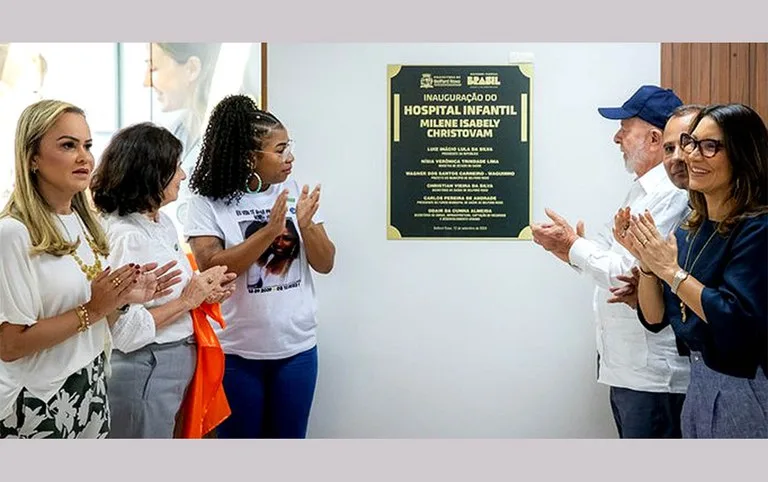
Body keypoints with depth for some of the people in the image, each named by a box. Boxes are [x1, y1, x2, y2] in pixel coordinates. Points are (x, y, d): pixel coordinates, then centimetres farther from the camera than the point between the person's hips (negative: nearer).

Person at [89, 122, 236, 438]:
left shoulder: (162, 222, 5)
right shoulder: (125, 235, -22)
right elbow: (124, 331, -27)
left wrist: (202, 291, 0)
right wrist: (188, 300, -19)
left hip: (172, 369, 9)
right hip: (144, 375, -9)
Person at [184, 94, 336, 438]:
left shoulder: (295, 192, 1)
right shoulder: (208, 201, -8)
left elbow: (325, 264, 1)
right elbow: (211, 268, -19)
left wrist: (306, 225, -17)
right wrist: (269, 231, -25)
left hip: (297, 347, 3)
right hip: (237, 351, -3)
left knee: (290, 436, 16)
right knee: (238, 436, 14)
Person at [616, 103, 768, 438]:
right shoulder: (689, 231, 5)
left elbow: (737, 322, -26)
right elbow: (655, 319, 4)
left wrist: (671, 271, -23)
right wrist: (646, 261, -11)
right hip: (699, 386, 7)